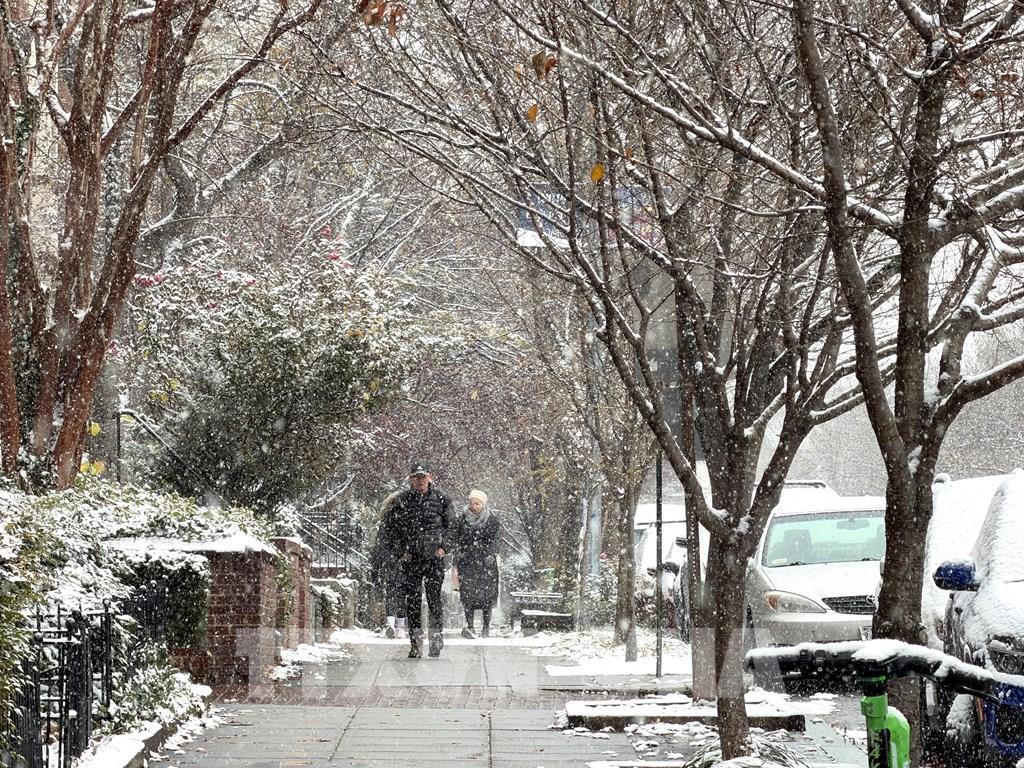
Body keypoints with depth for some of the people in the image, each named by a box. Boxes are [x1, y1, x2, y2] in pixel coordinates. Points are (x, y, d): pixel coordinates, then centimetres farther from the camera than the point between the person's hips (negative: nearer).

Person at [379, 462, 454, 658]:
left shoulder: (440, 500, 5)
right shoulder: (401, 501, 3)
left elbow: (450, 527, 11)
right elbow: (389, 528, 7)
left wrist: (444, 547, -3)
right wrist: (401, 550, -3)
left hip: (434, 556, 0)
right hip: (410, 558, 0)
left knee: (434, 598, -5)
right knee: (412, 601, -1)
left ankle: (436, 636, 5)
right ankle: (415, 644, 2)